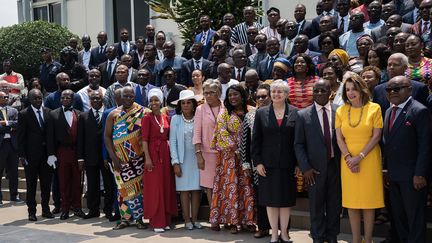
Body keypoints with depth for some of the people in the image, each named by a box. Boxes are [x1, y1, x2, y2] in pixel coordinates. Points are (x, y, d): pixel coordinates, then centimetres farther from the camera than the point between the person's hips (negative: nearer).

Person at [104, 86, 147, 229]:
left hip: (138, 158, -1)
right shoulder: (114, 114, 5)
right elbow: (107, 136, 4)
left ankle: (138, 218, 11)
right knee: (123, 188, 1)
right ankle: (125, 218, 12)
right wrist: (113, 157, -4)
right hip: (120, 159, 1)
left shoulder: (142, 113, 2)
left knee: (139, 187, 1)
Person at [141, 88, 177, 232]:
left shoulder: (166, 118, 10)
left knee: (167, 186, 8)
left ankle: (166, 220, 18)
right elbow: (144, 139, -9)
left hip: (165, 154, 5)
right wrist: (147, 158, -17)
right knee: (154, 187, -1)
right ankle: (156, 222, 5)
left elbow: (169, 138, 12)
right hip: (153, 154, -5)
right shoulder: (147, 118, -4)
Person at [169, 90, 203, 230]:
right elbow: (172, 141, -1)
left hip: (197, 159, 1)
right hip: (183, 160, -1)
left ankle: (194, 219, 14)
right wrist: (175, 162, -7)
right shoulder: (175, 119, 0)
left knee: (196, 190, 4)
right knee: (184, 190, 2)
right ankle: (187, 220, 10)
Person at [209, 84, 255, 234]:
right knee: (231, 186, -2)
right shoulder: (224, 113, 3)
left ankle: (246, 219, 10)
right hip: (230, 155, -1)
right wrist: (236, 150, -13)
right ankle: (232, 221, 3)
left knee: (247, 187, 2)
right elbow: (223, 133, -6)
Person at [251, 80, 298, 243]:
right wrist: (257, 162, -3)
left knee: (286, 200, 7)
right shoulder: (261, 113, 4)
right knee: (271, 200, 6)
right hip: (268, 165, 1)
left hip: (287, 164, 0)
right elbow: (255, 140, 4)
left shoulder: (295, 113, 1)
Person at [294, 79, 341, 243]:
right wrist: (305, 168, -7)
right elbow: (298, 144, 0)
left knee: (334, 204, 11)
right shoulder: (303, 115, -2)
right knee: (316, 205, 8)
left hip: (336, 166, 1)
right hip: (315, 168, -1)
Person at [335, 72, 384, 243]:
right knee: (351, 202, 3)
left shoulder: (374, 108, 0)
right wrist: (349, 158, -10)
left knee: (368, 202, 1)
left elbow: (376, 136, -5)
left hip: (369, 160, -2)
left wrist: (360, 157, -13)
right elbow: (339, 138, 4)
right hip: (348, 161, 3)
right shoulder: (341, 111, 8)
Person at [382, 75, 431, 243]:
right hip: (393, 175, 8)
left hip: (412, 176, -8)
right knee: (398, 216, 15)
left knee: (415, 217, 3)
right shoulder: (389, 111, 13)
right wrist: (386, 169, 9)